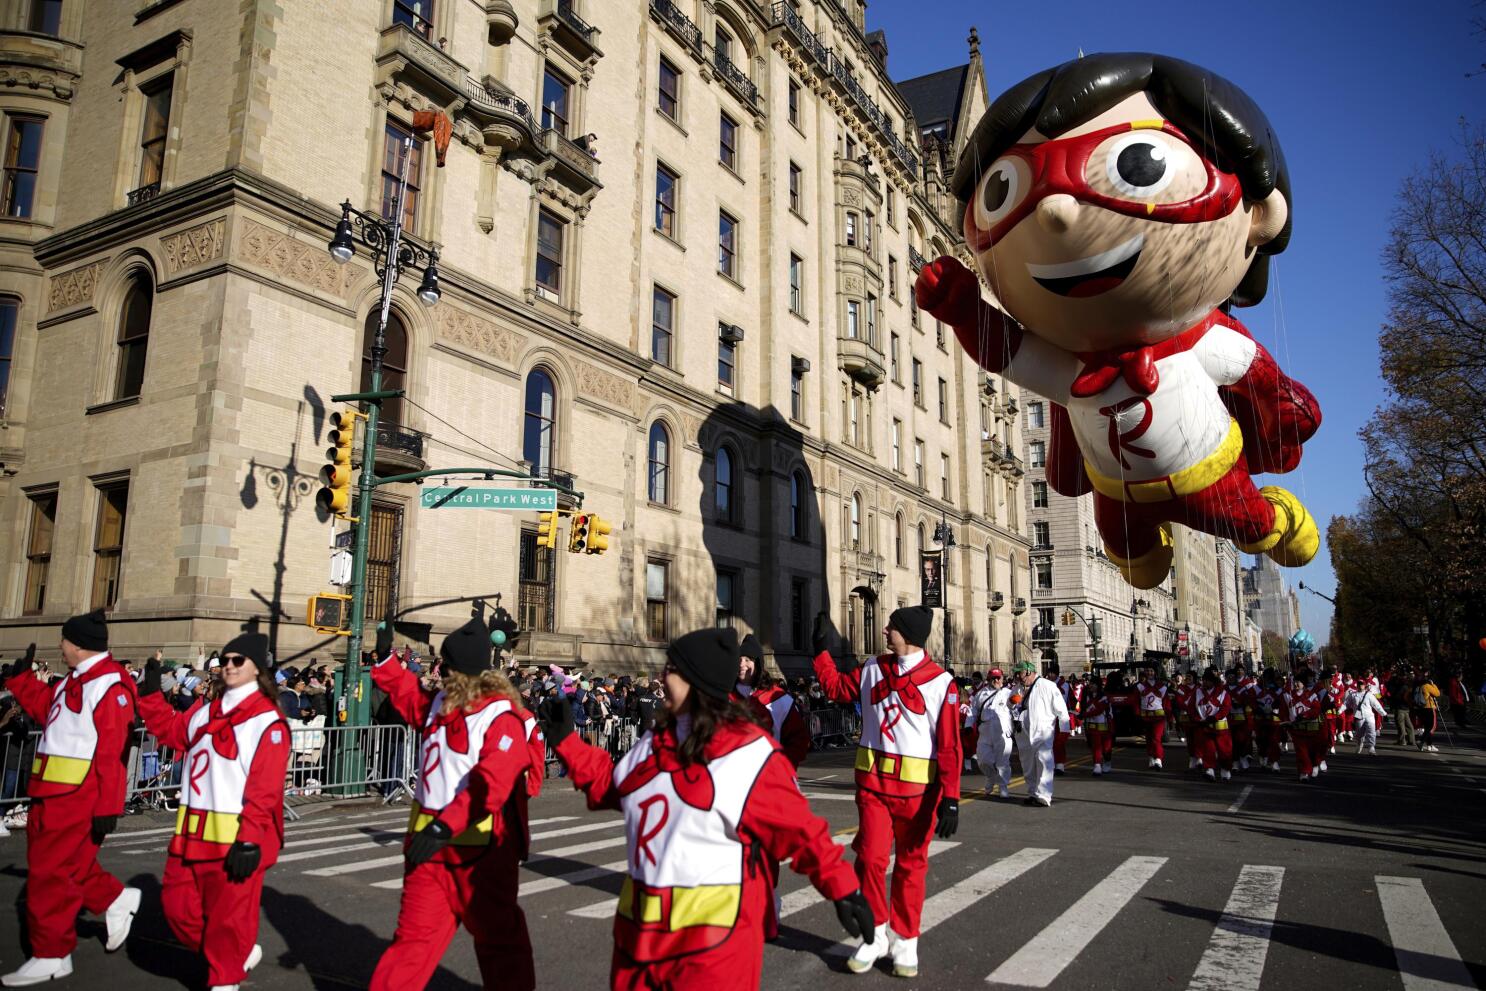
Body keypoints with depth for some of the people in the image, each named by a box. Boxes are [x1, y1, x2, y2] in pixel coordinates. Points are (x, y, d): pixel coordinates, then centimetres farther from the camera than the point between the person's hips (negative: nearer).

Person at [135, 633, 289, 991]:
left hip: (235, 838, -8)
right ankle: (239, 955, 34)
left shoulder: (268, 721, -14)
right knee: (177, 906, 16)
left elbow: (264, 790, -18)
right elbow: (169, 729, 29)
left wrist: (250, 841, -22)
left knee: (228, 917, 4)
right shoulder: (205, 712, 11)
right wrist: (150, 692, 17)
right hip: (193, 832, 8)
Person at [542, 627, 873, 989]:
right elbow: (612, 786, 20)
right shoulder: (657, 740, 6)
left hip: (714, 931, -7)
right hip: (643, 922, 7)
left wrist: (842, 887, -16)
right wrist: (567, 740, 17)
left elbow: (797, 827, -12)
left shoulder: (748, 751, -16)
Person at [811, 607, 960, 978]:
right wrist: (823, 649, 13)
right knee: (871, 858, -1)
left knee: (911, 864, 10)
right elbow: (837, 688, 19)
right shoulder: (872, 669, 3)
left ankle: (905, 940, 24)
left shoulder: (940, 682, -10)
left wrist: (950, 798, -14)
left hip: (917, 788, -3)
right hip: (873, 782, 3)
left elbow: (950, 745, -11)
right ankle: (875, 934, 18)